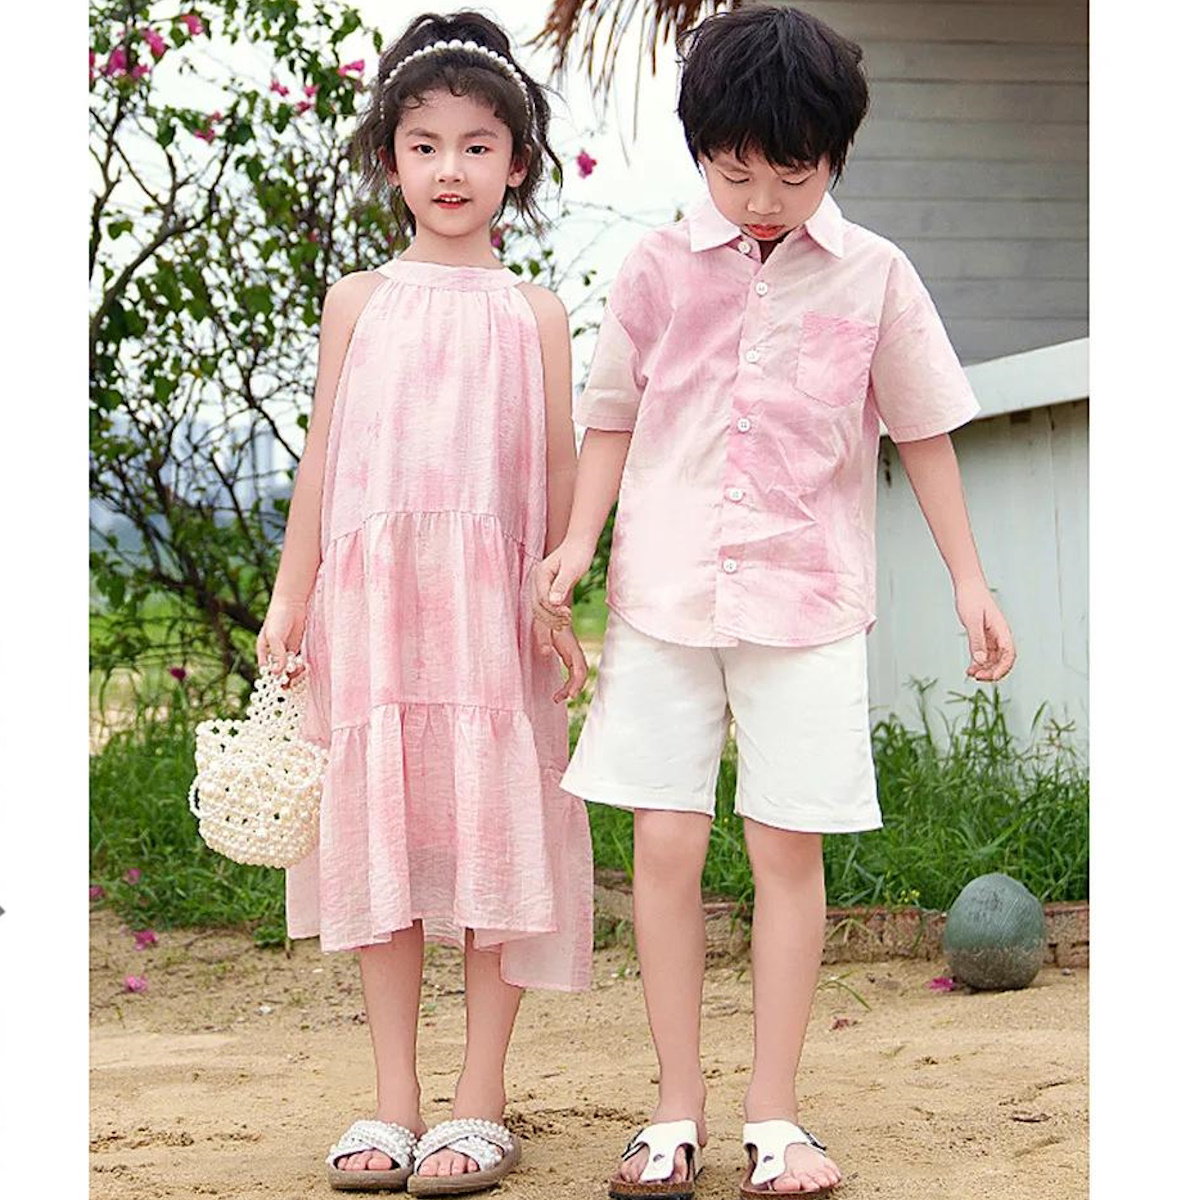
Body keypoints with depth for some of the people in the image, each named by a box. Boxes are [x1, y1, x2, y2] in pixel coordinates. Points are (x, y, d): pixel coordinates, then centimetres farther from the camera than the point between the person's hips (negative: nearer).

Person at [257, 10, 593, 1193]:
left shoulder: (532, 313, 7)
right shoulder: (360, 302, 11)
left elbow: (559, 470, 5)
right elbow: (322, 458, 11)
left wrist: (558, 601, -3)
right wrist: (290, 598, 6)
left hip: (491, 599, -1)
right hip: (371, 596, 2)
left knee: (493, 829, -2)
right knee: (382, 832, 4)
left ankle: (478, 1105, 7)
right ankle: (393, 1103, 12)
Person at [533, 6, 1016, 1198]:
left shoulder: (872, 275, 2)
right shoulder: (660, 266, 3)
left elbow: (922, 428, 9)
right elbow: (614, 413, 11)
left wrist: (969, 581, 8)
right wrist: (580, 537, -3)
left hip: (806, 597, -1)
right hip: (665, 592, 1)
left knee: (789, 846, 0)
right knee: (665, 842, -1)